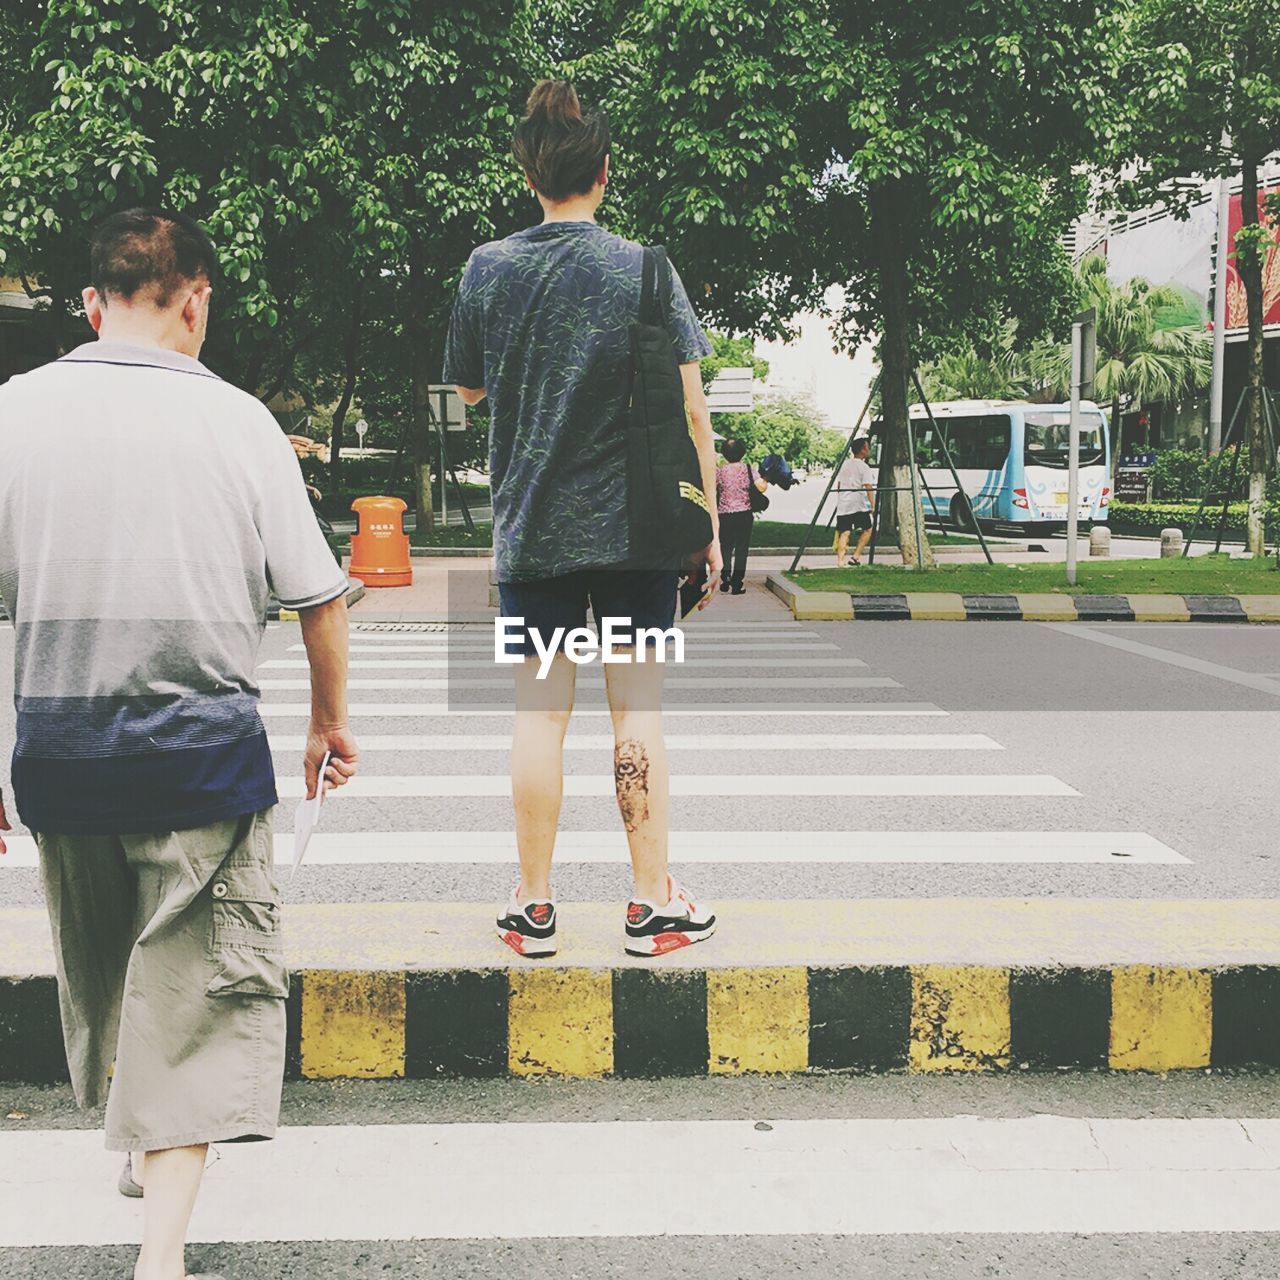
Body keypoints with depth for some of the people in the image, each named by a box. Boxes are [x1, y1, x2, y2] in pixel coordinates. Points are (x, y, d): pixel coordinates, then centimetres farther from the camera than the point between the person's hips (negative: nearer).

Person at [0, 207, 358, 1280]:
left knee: (100, 971, 23)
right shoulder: (235, 418, -7)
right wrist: (332, 717, 11)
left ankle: (140, 1146, 45)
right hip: (203, 746, -3)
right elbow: (318, 597, -5)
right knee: (203, 984, 5)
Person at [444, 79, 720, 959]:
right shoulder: (643, 269, -4)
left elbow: (468, 391, 13)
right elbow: (689, 407, -4)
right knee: (639, 711, 5)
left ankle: (534, 907, 14)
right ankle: (654, 904, 12)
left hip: (530, 526, 2)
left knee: (539, 713, 6)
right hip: (634, 525, -1)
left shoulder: (487, 269, 1)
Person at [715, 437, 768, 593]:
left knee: (725, 547, 14)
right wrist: (766, 479, 10)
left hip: (724, 515, 1)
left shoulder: (719, 471, -1)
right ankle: (737, 584, 2)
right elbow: (761, 487, -9)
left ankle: (725, 580, 3)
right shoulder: (747, 469, -3)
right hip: (744, 514, -1)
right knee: (741, 549, 4)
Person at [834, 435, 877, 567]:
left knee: (844, 532, 0)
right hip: (858, 504, -5)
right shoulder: (864, 467, -5)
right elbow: (868, 488, -12)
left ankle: (840, 560, -15)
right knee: (867, 530, 11)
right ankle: (856, 556, 2)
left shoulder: (844, 464, 14)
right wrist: (873, 506, -13)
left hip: (842, 504, 5)